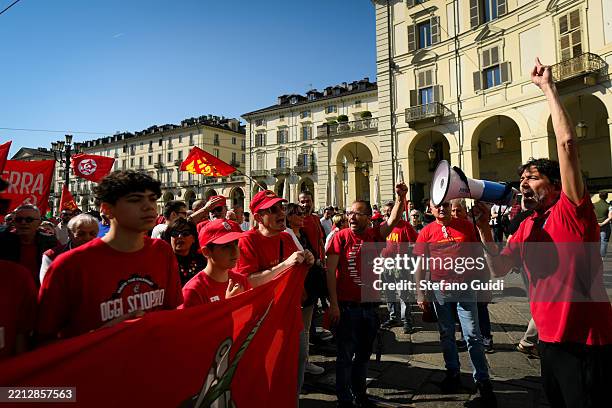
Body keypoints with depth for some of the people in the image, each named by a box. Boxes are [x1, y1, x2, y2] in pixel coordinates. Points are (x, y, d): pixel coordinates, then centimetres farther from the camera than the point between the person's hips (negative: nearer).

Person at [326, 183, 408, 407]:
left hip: (370, 305, 5)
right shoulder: (340, 237, -10)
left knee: (364, 353, 21)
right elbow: (330, 271, -12)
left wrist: (401, 198, -29)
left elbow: (393, 220, -13)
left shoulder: (375, 235, 2)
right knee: (345, 355, 7)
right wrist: (333, 303, -16)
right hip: (346, 306, -4)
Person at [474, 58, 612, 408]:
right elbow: (499, 269, 2)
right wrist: (484, 229, -10)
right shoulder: (526, 227, 8)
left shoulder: (571, 211, -11)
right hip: (549, 340, 7)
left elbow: (567, 142, -22)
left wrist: (548, 86, -15)